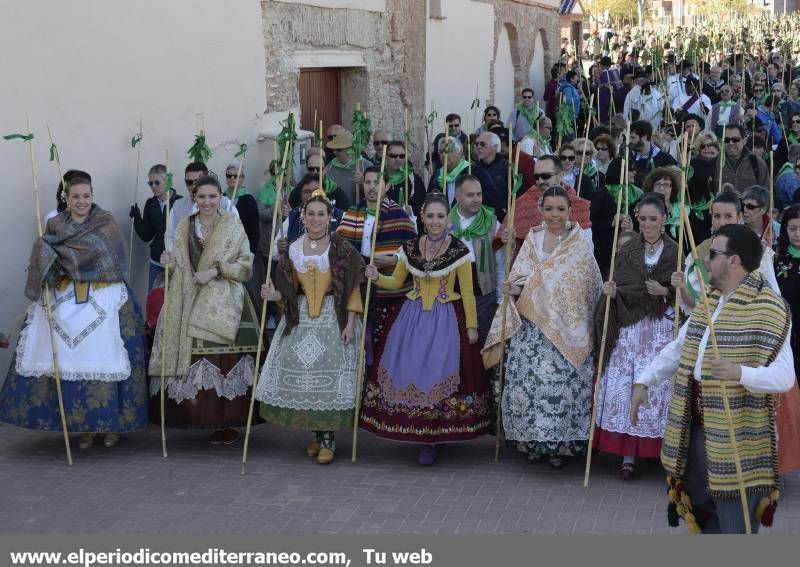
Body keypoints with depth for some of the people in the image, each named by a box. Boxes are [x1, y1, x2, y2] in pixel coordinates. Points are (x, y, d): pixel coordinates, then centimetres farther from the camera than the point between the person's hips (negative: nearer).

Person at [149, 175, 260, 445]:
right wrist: (170, 264, -7)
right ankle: (203, 416, 8)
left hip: (224, 305, -3)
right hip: (191, 306, 3)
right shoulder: (184, 227, 12)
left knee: (225, 363, -6)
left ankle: (228, 422, 2)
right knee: (194, 361, -3)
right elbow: (181, 268, 14)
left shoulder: (233, 225, 2)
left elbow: (246, 264, -2)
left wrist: (216, 270, -13)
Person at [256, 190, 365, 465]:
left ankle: (329, 439, 1)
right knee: (302, 373, 0)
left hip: (334, 318, -4)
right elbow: (290, 290, 14)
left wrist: (350, 322, -12)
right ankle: (317, 434, 15)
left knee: (329, 376, -7)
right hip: (302, 319, 4)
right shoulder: (293, 250, 7)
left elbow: (352, 288, -5)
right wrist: (274, 295, -6)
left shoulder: (341, 248, -4)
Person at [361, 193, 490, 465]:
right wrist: (377, 278, -4)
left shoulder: (459, 250, -7)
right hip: (413, 316, 4)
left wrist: (471, 326, -2)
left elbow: (467, 292, -2)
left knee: (438, 375, -6)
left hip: (446, 319, -3)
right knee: (408, 373, -1)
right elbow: (396, 281, 15)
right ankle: (414, 431, 15)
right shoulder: (410, 248, 4)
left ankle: (431, 439, 5)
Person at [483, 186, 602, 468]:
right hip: (532, 326, 3)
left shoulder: (580, 245, 2)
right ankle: (533, 441, 14)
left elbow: (593, 286, 2)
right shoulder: (532, 240, 9)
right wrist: (516, 289, -16)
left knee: (562, 381, -8)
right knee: (527, 380, -2)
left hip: (566, 329, -2)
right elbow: (520, 277, 5)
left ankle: (560, 444, 6)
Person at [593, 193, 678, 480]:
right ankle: (628, 453, 2)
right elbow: (619, 288, 5)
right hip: (628, 328, 2)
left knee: (657, 386, -4)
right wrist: (612, 291, -16)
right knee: (623, 386, -4)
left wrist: (664, 291, -14)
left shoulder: (674, 252, 3)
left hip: (661, 329, -2)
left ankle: (658, 449, 9)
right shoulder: (627, 250, 9)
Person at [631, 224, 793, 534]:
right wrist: (645, 381, 12)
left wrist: (741, 373, -40)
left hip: (736, 434, -8)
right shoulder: (711, 300, 13)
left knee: (735, 524, -2)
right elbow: (679, 347, 21)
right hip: (696, 424, 9)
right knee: (702, 513, 19)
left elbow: (784, 376, -24)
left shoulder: (768, 310, -16)